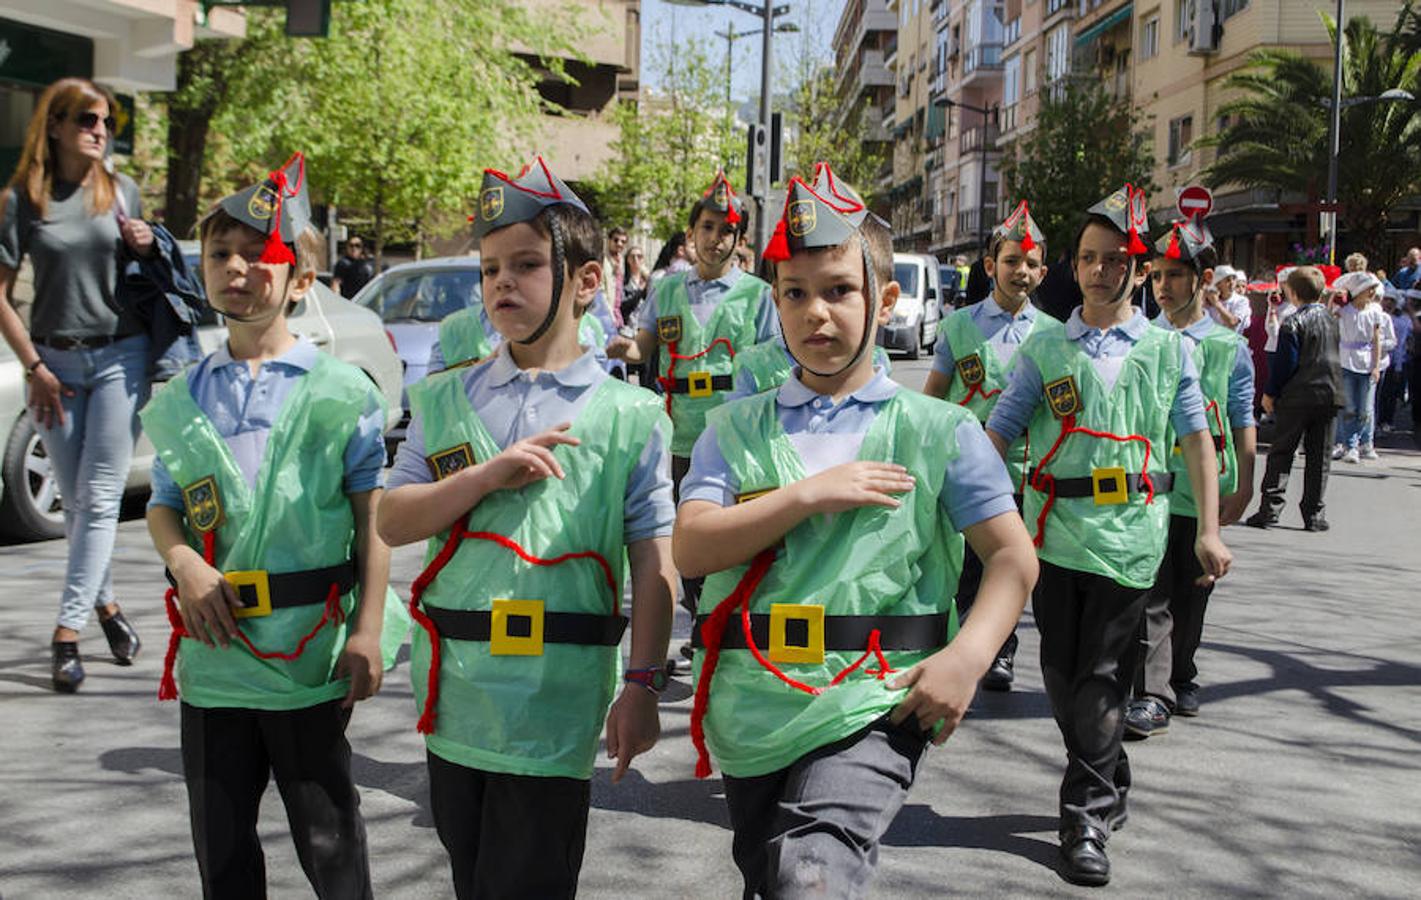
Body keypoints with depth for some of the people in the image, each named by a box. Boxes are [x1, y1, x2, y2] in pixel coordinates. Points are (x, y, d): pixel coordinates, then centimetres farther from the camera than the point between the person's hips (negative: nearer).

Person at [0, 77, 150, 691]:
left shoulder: (122, 192, 4)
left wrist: (145, 248, -5)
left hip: (120, 357, 0)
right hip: (54, 362, 0)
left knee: (100, 498, -7)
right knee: (74, 501, 8)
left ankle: (67, 631, -6)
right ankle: (105, 603, 27)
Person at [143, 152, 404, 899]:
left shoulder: (341, 390, -5)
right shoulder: (184, 398, 7)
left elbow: (373, 516, -5)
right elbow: (164, 505, 12)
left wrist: (367, 631, -9)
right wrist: (183, 560, -10)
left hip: (310, 649, -4)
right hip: (213, 650, 4)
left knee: (328, 837, 10)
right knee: (220, 840, 15)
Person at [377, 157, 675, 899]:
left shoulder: (629, 414, -2)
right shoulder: (445, 399, 8)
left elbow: (654, 560, -5)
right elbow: (393, 522, 1)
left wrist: (642, 685, -10)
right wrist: (488, 476, -14)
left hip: (556, 693, -4)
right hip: (453, 691, 4)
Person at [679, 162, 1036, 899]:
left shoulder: (938, 431, 2)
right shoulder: (736, 429, 7)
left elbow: (1013, 558, -1)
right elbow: (692, 548, -7)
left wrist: (967, 657, -16)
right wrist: (811, 494, -14)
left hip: (869, 706, -3)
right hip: (753, 706, 4)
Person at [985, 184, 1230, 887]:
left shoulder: (1168, 349, 6)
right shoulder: (1045, 347, 6)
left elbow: (1197, 439, 7)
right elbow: (999, 432, 3)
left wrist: (1208, 530, 1)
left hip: (1130, 534, -2)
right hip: (1055, 530, 2)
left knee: (1101, 675, -3)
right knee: (1061, 672, 8)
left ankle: (1087, 816, 5)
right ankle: (1110, 786, 29)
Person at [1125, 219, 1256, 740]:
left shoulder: (1230, 347, 4)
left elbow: (1242, 421, 6)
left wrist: (1243, 486, 0)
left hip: (1206, 489, 1)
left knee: (1193, 594, 12)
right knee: (1151, 593, -8)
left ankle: (1181, 680, 30)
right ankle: (1152, 697, -9)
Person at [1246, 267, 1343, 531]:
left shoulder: (1294, 323, -11)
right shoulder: (1332, 320, 7)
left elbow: (1284, 362, -11)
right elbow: (1334, 357, 15)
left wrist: (1270, 393, -1)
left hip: (1296, 397, -5)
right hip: (1330, 395, 5)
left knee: (1281, 453, 2)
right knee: (1318, 457, 8)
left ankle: (1269, 509, -3)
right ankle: (1314, 514, 9)